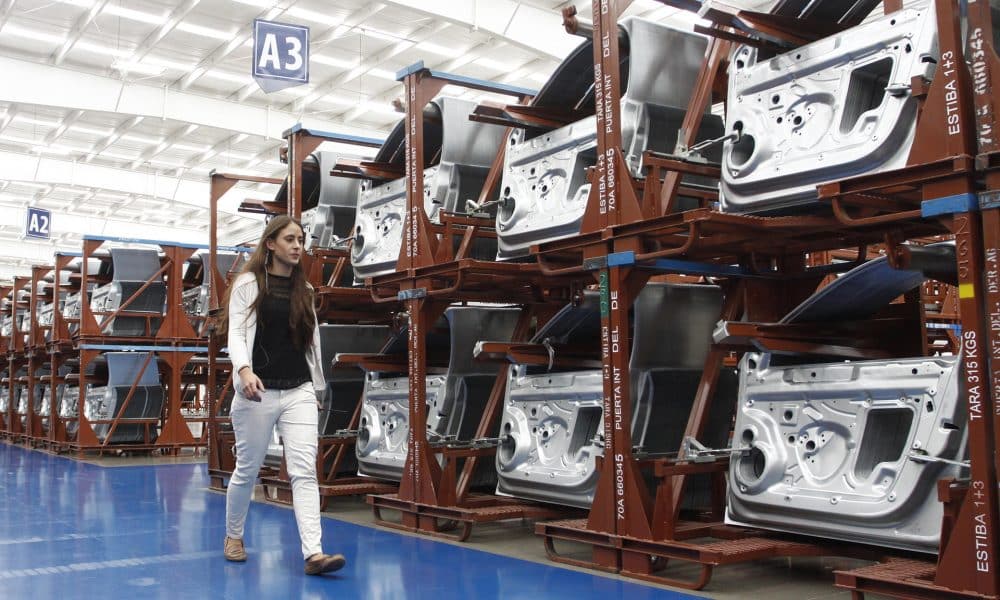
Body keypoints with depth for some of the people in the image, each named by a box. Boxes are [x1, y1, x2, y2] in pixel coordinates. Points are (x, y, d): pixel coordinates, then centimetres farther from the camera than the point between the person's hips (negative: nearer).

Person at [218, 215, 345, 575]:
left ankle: (314, 553, -14)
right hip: (259, 393, -3)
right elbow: (236, 332, -9)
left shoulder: (304, 290, 13)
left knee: (305, 470, -8)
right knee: (248, 470, 10)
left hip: (299, 392, 3)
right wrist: (244, 371, -27)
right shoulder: (248, 284, 0)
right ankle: (233, 536, 34)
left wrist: (318, 388, 19)